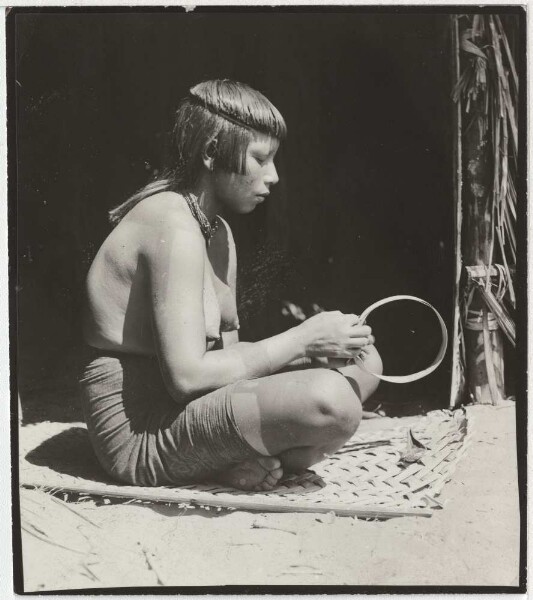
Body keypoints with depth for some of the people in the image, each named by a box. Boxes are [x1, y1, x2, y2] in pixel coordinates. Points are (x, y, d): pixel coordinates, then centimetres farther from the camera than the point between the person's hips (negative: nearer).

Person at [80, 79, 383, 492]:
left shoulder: (218, 231, 12)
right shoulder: (174, 227, -19)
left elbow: (225, 351, 9)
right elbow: (187, 375, -25)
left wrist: (306, 346, -8)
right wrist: (300, 339, -18)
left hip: (179, 406, 10)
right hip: (143, 431, -10)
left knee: (362, 360, 11)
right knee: (331, 401, -32)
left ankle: (243, 461, -2)